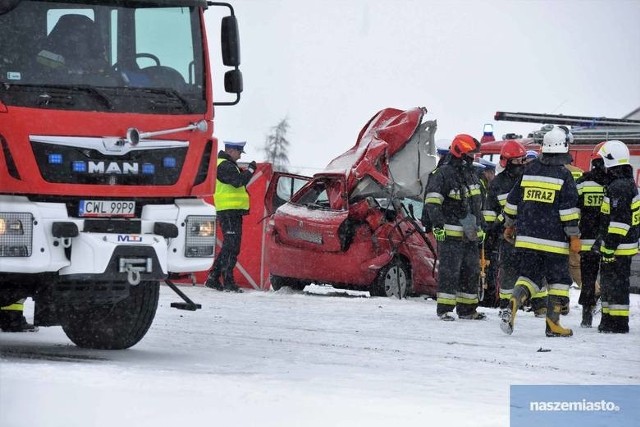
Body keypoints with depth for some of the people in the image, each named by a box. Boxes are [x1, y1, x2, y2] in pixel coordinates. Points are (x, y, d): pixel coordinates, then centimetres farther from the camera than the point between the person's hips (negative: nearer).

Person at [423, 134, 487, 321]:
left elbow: (477, 203, 28)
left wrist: (481, 225, 27)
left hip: (470, 234, 9)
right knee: (449, 270, -9)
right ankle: (444, 309, -5)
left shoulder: (471, 174, 18)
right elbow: (432, 202, -16)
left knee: (471, 270, 11)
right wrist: (438, 224, -24)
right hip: (451, 233, -9)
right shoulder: (442, 174, -10)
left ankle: (467, 309, 18)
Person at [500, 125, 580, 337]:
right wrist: (574, 236, -7)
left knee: (529, 275, 12)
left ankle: (513, 304, -14)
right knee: (558, 279, 7)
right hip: (554, 240, -5)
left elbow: (513, 200, 14)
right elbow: (569, 208, -12)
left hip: (527, 237, 5)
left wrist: (509, 225, 26)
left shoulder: (529, 171, 7)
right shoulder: (563, 175, -9)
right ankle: (552, 323, 5)